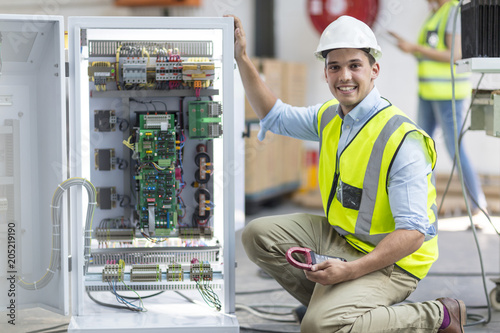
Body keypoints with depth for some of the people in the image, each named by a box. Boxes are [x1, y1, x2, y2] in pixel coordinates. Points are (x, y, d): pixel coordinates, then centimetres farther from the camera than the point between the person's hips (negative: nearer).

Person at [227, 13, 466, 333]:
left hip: (390, 259, -8)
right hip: (340, 235, 8)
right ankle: (331, 301, 8)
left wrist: (350, 271, -36)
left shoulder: (402, 139, -25)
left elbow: (412, 233, -28)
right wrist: (242, 57, 8)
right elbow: (274, 115, 19)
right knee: (258, 235, 2)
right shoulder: (330, 116, 1)